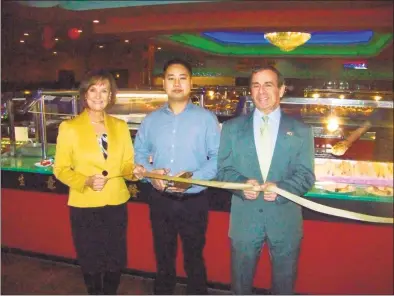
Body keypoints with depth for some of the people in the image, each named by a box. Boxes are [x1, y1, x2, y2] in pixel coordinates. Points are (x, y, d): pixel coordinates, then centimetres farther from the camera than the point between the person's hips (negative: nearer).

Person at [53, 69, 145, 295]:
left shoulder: (120, 126, 4)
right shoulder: (69, 127, -6)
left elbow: (126, 164, 7)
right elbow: (60, 169, -4)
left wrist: (133, 171, -15)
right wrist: (86, 182, -21)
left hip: (116, 204, 3)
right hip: (84, 206, -2)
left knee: (116, 261, 13)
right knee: (91, 262, 14)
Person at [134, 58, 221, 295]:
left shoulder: (206, 118, -6)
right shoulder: (151, 120, 5)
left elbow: (218, 157, -11)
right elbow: (139, 153, 7)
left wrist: (194, 179, -23)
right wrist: (150, 173, -12)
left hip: (194, 201, -3)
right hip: (160, 200, 3)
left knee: (194, 258, 14)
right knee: (163, 257, 20)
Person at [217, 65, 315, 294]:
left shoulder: (301, 131, 0)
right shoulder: (232, 127, 2)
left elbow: (306, 175, -3)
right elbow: (224, 169, 1)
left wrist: (282, 189, -22)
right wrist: (242, 183, -19)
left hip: (285, 220, 0)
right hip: (244, 219, 0)